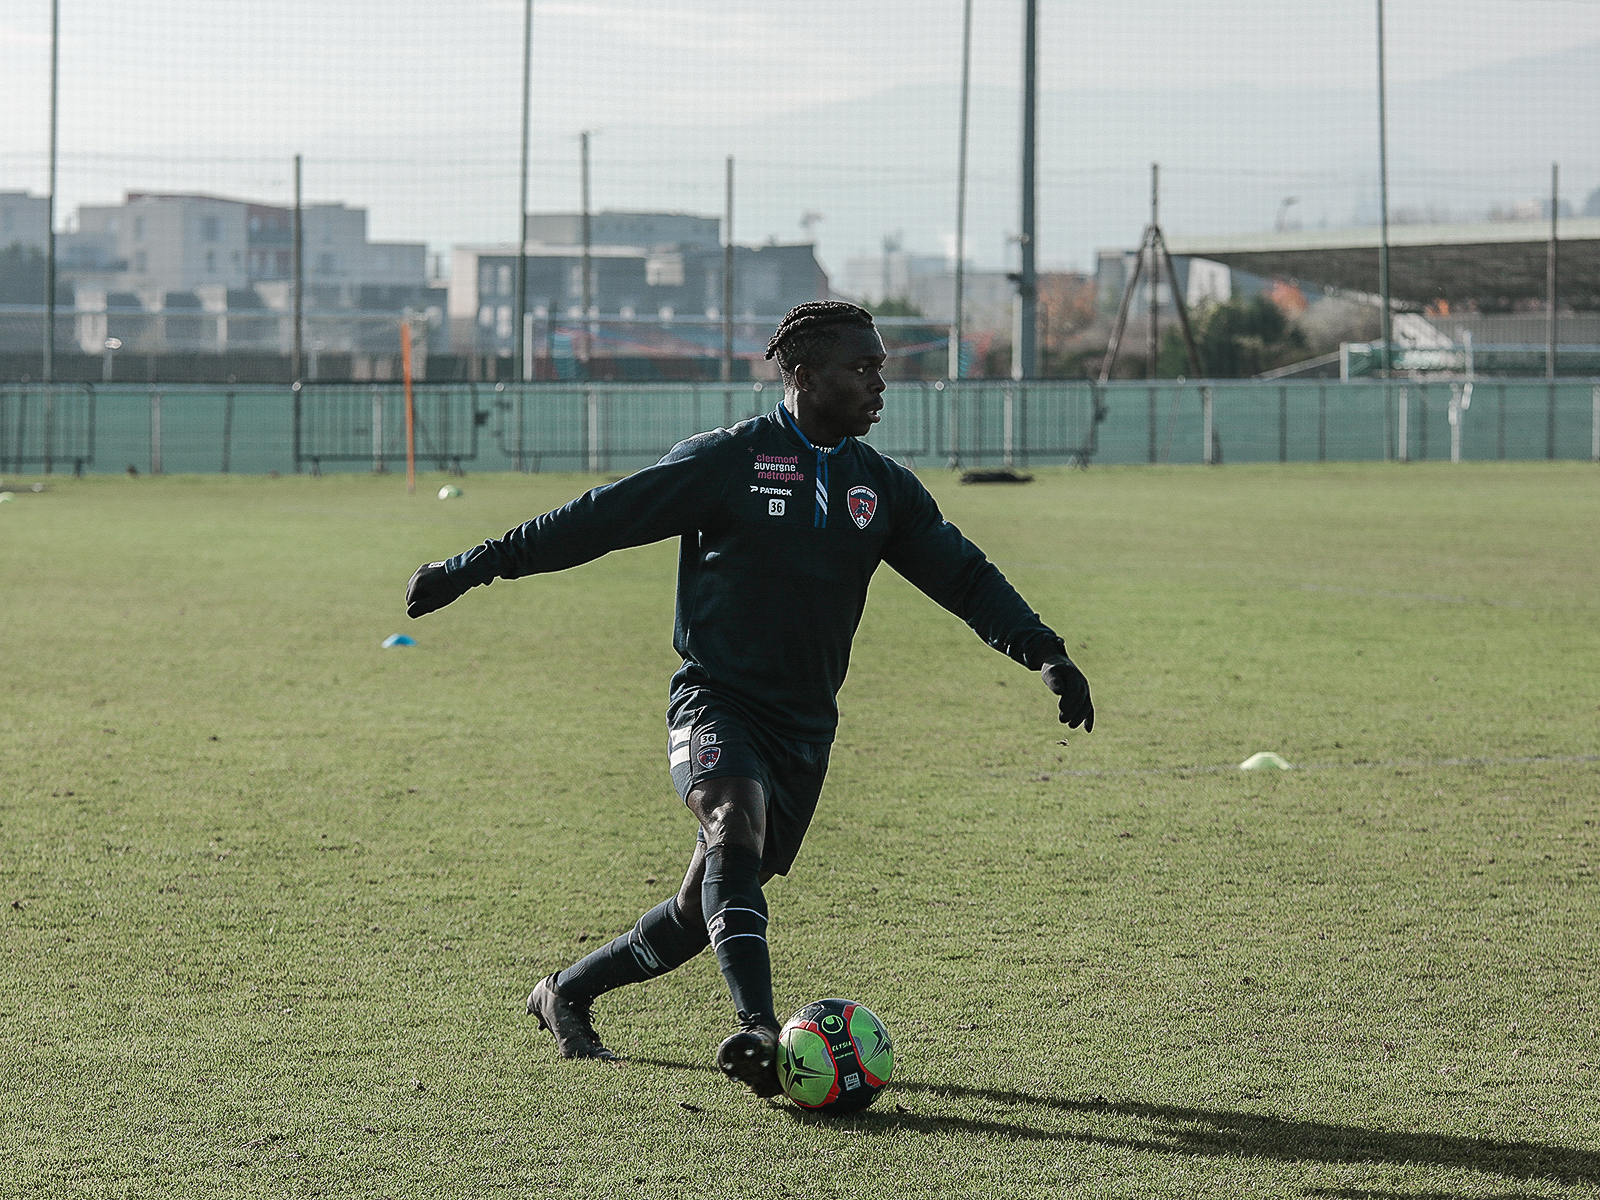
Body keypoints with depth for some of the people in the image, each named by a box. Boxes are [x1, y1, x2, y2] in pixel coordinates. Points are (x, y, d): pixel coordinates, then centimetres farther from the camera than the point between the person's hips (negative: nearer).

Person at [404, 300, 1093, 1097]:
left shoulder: (883, 488, 10)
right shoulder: (725, 461, -5)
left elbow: (964, 576, 11)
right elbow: (600, 518, -4)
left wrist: (1044, 651, -3)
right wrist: (471, 569, -5)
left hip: (804, 725, 5)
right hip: (716, 701, -5)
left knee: (709, 902, 7)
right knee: (737, 827, -33)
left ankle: (567, 994, 29)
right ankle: (757, 1027, -42)